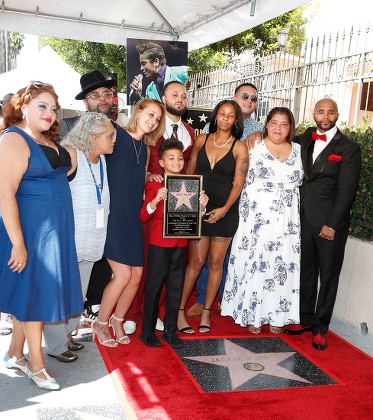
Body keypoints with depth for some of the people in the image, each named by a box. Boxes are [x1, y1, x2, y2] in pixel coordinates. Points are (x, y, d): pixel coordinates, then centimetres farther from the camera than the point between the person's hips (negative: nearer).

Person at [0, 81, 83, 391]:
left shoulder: (49, 141, 11)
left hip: (53, 229, 8)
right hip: (30, 228, -8)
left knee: (32, 291, 16)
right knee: (34, 291, 3)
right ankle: (36, 364, 20)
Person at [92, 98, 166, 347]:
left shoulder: (145, 149, 14)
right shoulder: (116, 136, -6)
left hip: (132, 217, 7)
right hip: (112, 215, -7)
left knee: (136, 275, 4)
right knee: (123, 274, -8)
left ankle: (117, 319, 28)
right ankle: (101, 322, 16)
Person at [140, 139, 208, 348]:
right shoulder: (154, 184, -4)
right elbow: (144, 216, -11)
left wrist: (202, 204, -6)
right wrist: (156, 200, -27)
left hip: (181, 244, 4)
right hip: (159, 243, -4)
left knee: (176, 287, 11)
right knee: (154, 286, 3)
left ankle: (171, 331, 24)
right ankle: (148, 331, 17)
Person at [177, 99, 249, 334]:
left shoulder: (239, 147, -2)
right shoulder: (202, 140, 5)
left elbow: (238, 183, -6)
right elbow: (190, 172, 9)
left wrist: (224, 209, -18)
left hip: (225, 211, -1)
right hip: (199, 208, 1)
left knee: (216, 262, 7)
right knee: (197, 261, -1)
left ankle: (206, 312, 22)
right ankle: (180, 310, 12)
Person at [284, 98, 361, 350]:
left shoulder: (349, 148, -5)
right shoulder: (306, 139, 10)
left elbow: (347, 190, -10)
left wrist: (332, 224, -15)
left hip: (331, 222, -4)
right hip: (305, 218, 5)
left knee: (328, 275, 6)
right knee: (306, 271, 12)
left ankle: (321, 328, 18)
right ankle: (306, 319, 27)